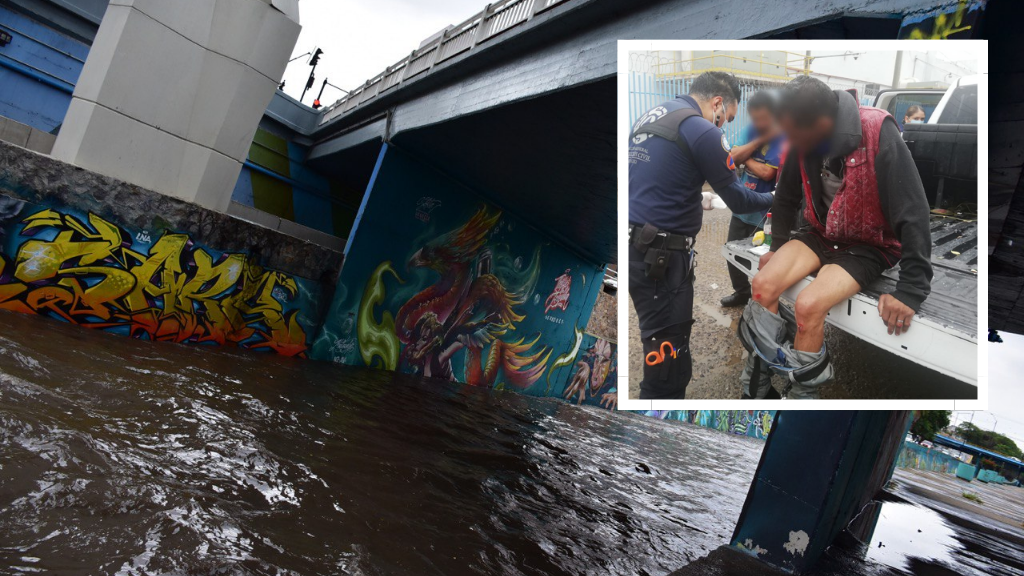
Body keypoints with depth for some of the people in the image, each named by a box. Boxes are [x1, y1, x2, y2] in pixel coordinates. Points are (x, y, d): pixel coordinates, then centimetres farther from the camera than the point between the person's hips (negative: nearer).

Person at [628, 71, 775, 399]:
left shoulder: (651, 115, 16)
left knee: (664, 346, 23)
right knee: (667, 356, -1)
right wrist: (773, 199, 13)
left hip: (636, 248, 9)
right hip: (661, 257, -9)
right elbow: (737, 201, -4)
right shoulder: (702, 131, -10)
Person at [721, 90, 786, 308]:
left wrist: (746, 159, -9)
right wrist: (760, 140, -18)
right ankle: (741, 292, 37)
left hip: (764, 210, -7)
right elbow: (735, 156, -8)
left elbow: (767, 173, -24)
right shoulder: (752, 131, 2)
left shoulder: (783, 140, -18)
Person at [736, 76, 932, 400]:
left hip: (870, 244, -5)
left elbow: (913, 213, -23)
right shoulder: (804, 142, -9)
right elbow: (786, 198, 9)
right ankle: (758, 378, -3)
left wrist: (911, 290, -22)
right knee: (763, 284, -16)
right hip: (822, 233, 5)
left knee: (808, 306, -27)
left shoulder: (878, 136, -26)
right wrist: (778, 248, 19)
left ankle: (803, 390, -6)